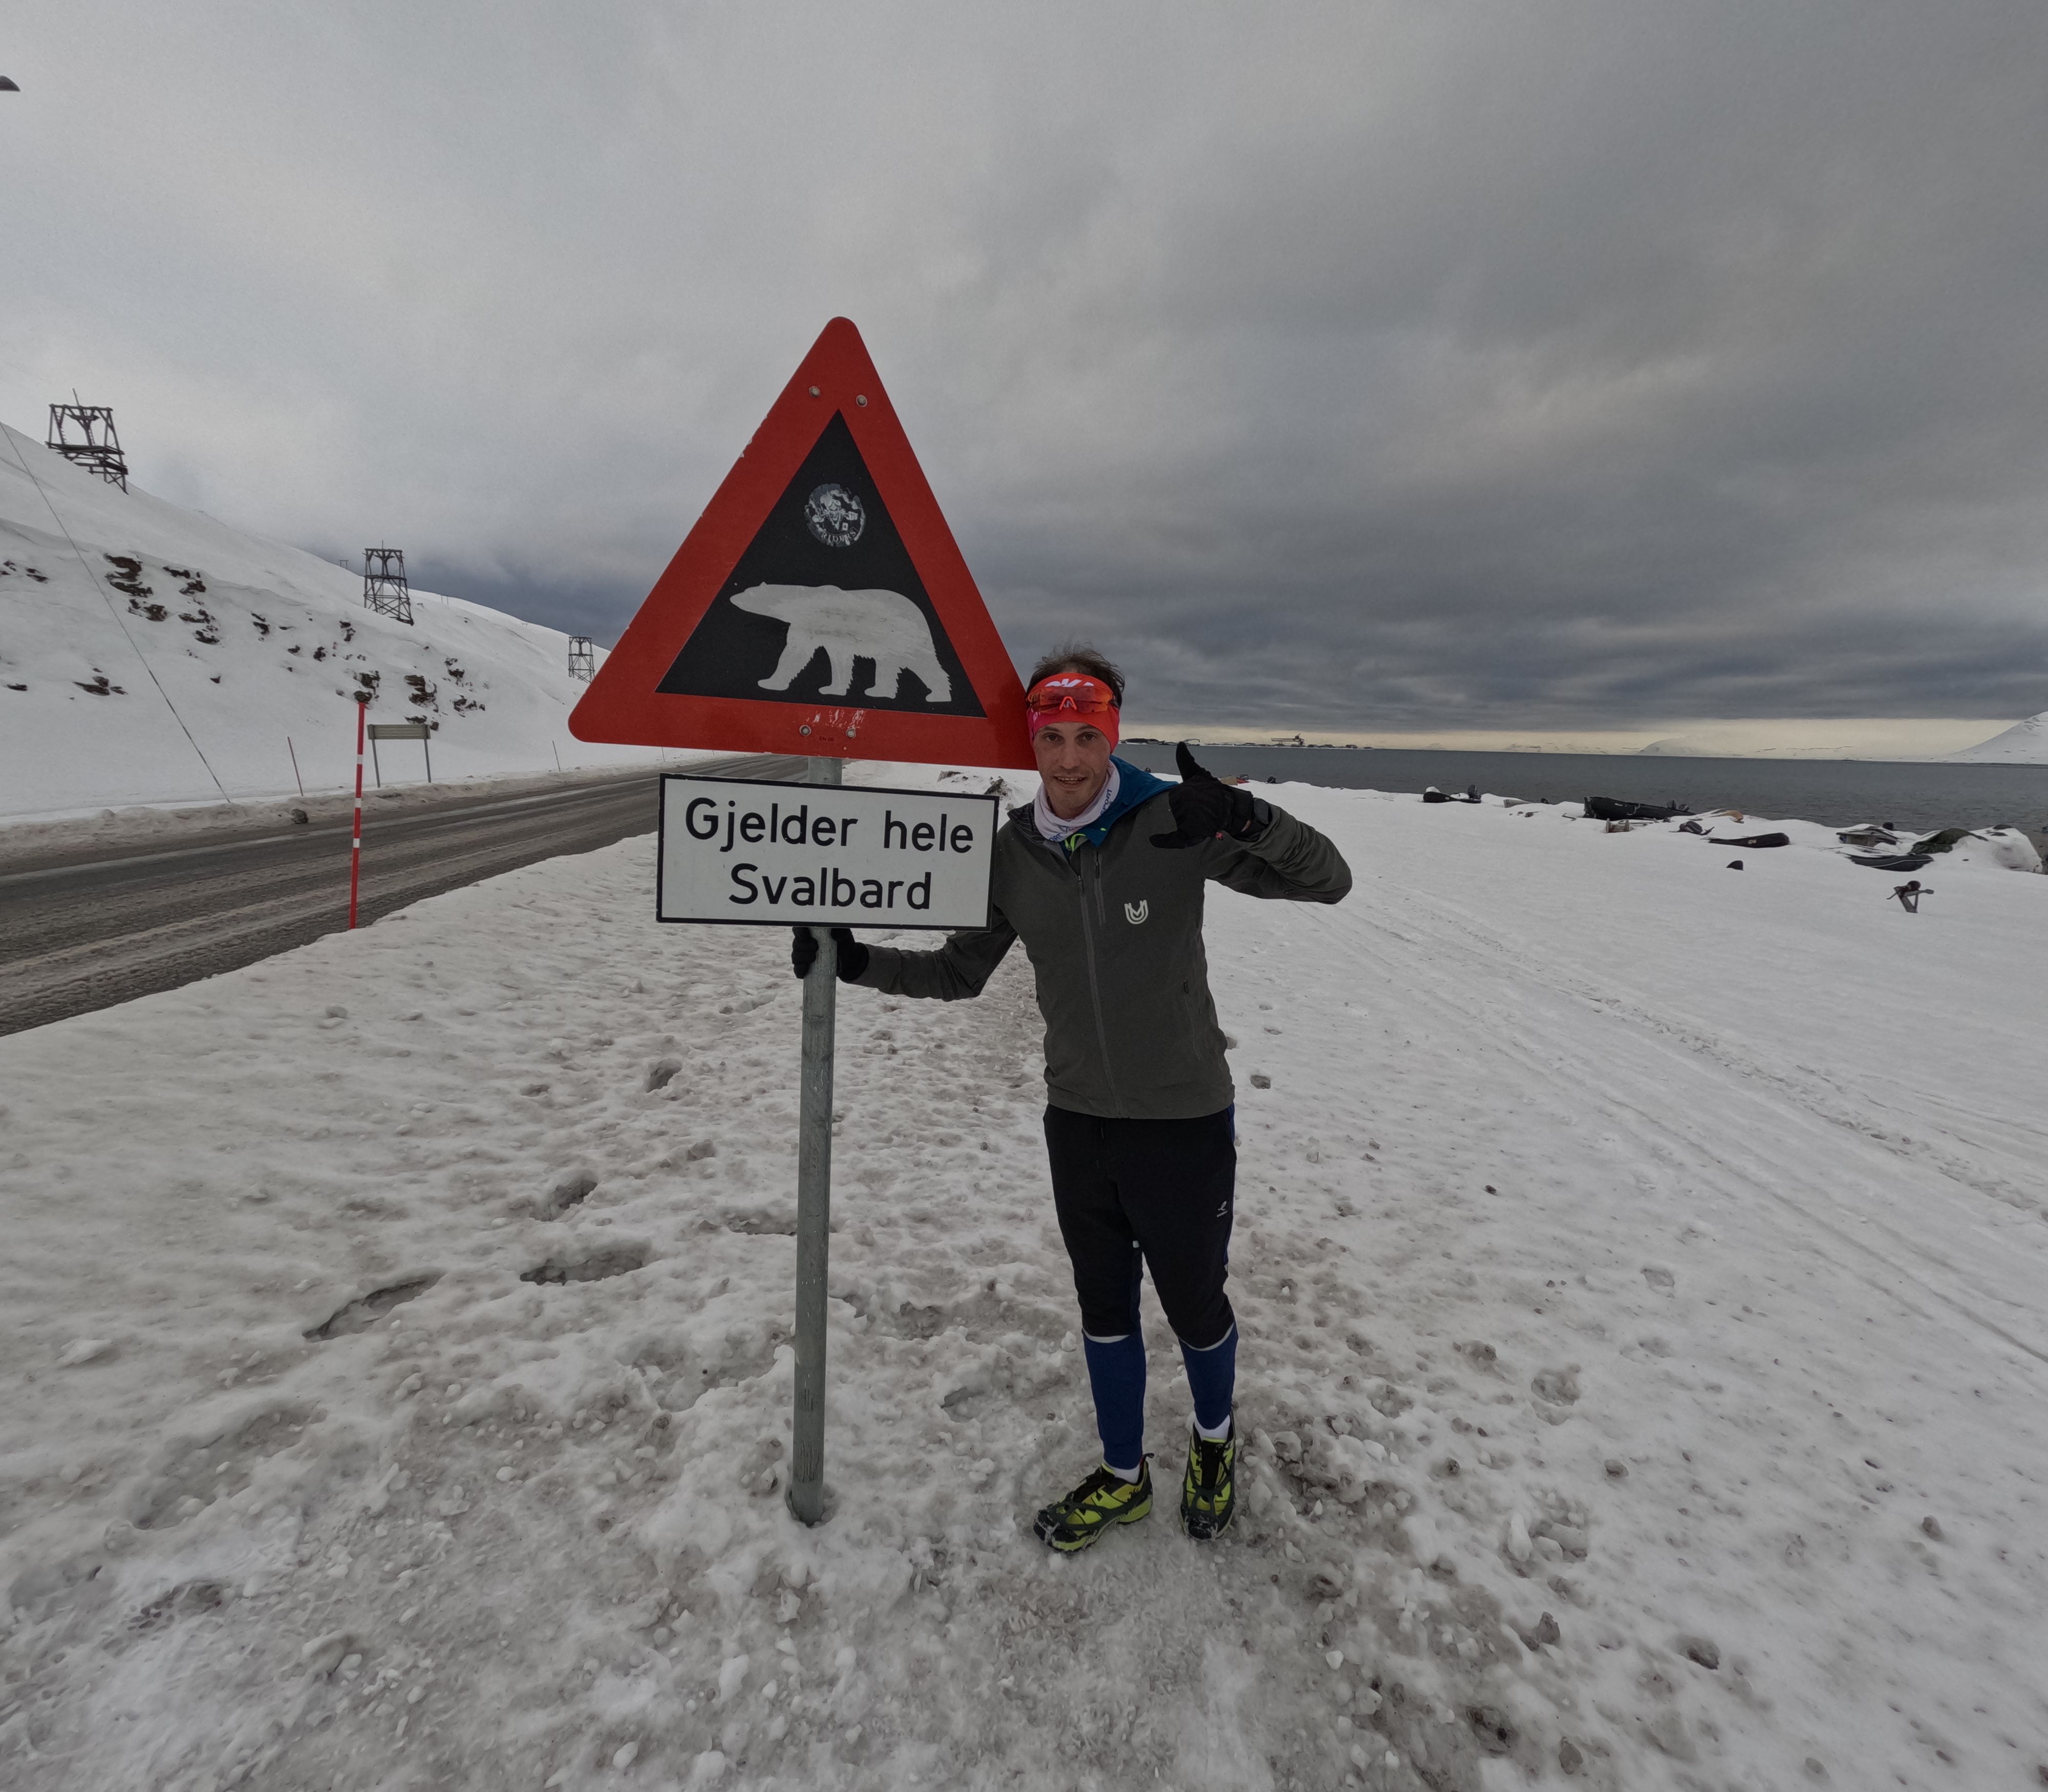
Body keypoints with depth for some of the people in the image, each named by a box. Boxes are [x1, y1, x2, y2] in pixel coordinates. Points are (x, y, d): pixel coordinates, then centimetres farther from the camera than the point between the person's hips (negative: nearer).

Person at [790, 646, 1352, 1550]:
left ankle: (1214, 1441, 49)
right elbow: (960, 973, 8)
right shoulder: (1011, 851, -3)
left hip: (1185, 1118, -3)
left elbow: (1328, 881, -16)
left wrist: (1245, 816, -35)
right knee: (1103, 1306, 20)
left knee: (1194, 1302, 16)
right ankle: (1123, 1476, 45)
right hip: (1077, 1120, 4)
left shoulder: (1174, 824, -16)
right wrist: (858, 960, -6)